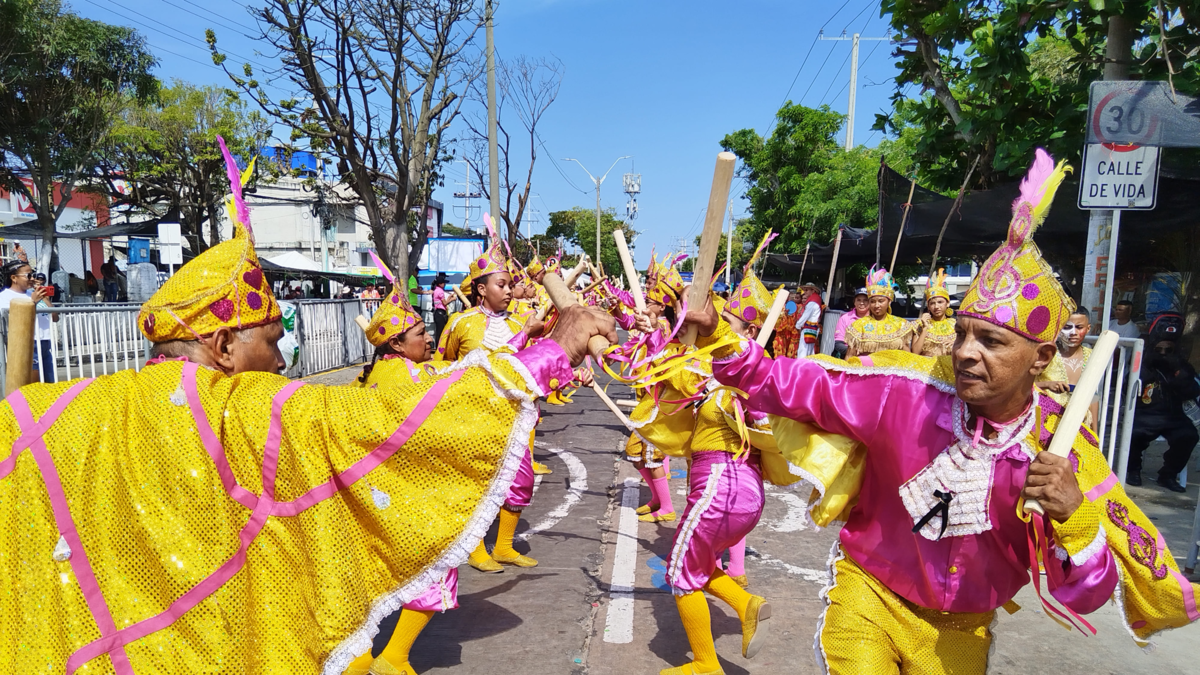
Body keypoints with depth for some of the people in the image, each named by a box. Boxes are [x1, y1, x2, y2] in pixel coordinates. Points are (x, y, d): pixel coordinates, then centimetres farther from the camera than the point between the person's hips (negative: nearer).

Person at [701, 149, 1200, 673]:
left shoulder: (1064, 454, -18)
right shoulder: (904, 386, -22)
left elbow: (1090, 598, -15)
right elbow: (797, 386, -13)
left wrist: (1074, 518, -34)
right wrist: (724, 346, -27)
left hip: (959, 632, 2)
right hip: (866, 593, -1)